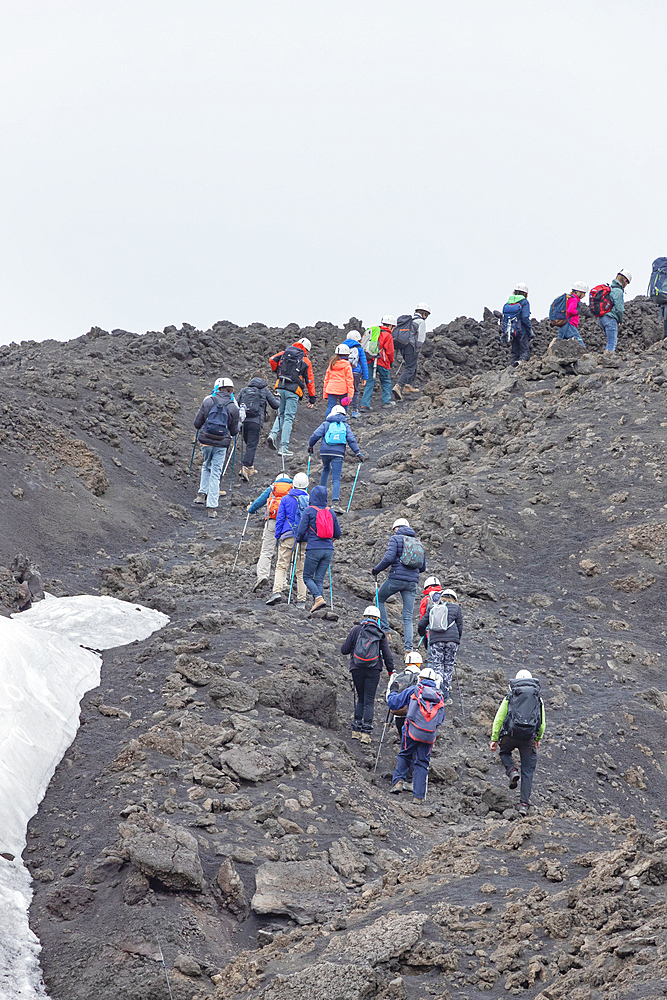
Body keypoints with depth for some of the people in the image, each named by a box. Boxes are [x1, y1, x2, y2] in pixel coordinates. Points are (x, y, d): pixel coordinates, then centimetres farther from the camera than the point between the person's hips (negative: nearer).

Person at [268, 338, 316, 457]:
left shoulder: (285, 353, 11)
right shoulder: (306, 361, 4)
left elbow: (272, 360, -3)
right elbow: (310, 381, 5)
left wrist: (277, 371, 16)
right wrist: (312, 398, 10)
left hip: (280, 388, 3)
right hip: (293, 391, -3)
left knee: (280, 415, 19)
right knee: (288, 418, 0)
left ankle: (273, 434, -8)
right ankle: (284, 448, -4)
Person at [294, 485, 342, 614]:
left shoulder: (309, 511, -4)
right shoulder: (330, 512, 9)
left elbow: (301, 531, -5)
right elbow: (338, 533, 14)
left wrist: (299, 538, 17)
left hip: (314, 549, -4)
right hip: (328, 549, 4)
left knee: (307, 577, 5)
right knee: (319, 578, 9)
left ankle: (319, 598, -17)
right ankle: (316, 603, -1)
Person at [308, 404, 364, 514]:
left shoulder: (326, 424, 9)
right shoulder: (345, 426, 10)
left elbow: (316, 435, 1)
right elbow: (351, 440, 1)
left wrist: (310, 446, 15)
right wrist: (358, 453, 1)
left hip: (325, 452, 1)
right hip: (338, 453, -1)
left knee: (326, 469, 33)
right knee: (336, 479, -5)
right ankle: (335, 503, -19)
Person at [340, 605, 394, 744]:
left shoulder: (356, 630, 2)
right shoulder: (381, 634, 3)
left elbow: (344, 650, 2)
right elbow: (387, 655, 2)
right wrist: (391, 671, 12)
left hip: (357, 669, 1)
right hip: (373, 670, -1)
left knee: (360, 698, 16)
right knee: (369, 700, 2)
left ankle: (356, 729, 10)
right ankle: (366, 732, -6)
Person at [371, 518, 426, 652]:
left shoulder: (396, 539, 0)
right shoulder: (418, 543, 17)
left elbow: (389, 558, -14)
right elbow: (423, 568, 19)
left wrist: (377, 569, 1)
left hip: (396, 579, -4)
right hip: (412, 582, 4)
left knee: (379, 600, 22)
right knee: (408, 617, 4)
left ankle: (385, 630, 13)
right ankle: (408, 647, -6)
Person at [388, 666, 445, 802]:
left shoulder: (413, 690, 4)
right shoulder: (439, 696, 15)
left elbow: (393, 703, 5)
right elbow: (441, 718, 24)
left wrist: (393, 693, 27)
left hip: (412, 731, -2)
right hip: (429, 735, 2)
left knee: (404, 755, 19)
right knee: (422, 763, 9)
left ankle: (398, 781, 2)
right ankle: (418, 796, 5)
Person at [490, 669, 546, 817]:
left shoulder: (509, 698, 13)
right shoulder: (538, 700, 17)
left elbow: (498, 719, 8)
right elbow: (542, 723, 21)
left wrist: (494, 739, 13)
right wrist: (538, 739, 37)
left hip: (510, 734, -1)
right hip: (529, 738, 1)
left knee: (504, 752, 32)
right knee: (528, 771, 7)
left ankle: (511, 771, 1)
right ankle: (524, 804, 0)